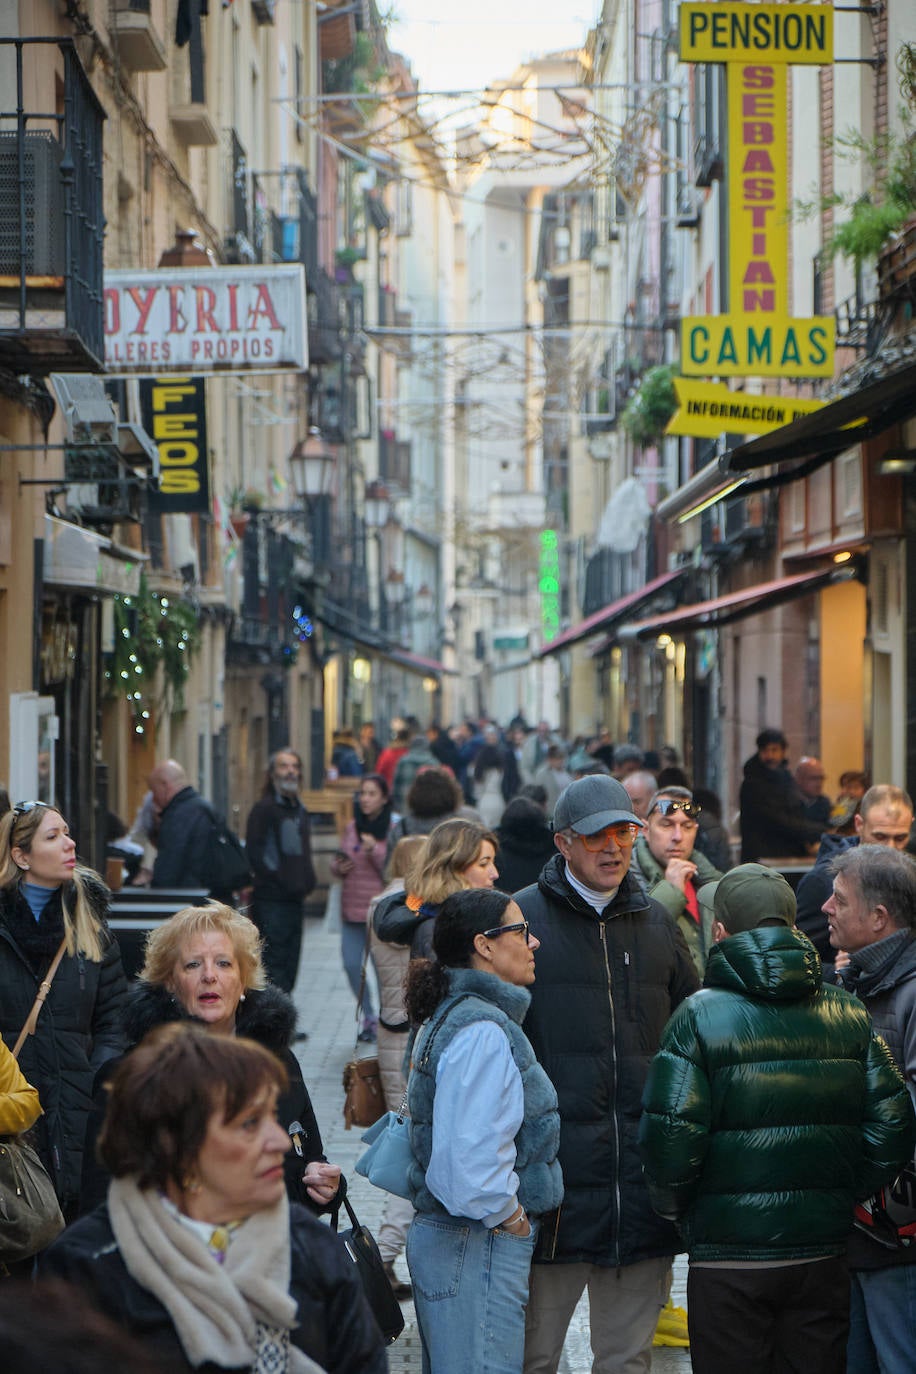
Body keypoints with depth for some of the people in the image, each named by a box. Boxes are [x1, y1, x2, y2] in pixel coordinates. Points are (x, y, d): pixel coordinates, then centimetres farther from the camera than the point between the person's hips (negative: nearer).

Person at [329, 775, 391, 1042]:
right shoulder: (351, 827, 11)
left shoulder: (393, 829, -4)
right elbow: (337, 862, 20)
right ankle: (368, 1017, 21)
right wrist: (339, 867, -2)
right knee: (352, 965, 3)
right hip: (351, 908, 5)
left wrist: (374, 851, -20)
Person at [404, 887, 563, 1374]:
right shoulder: (483, 1032, -19)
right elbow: (471, 1158, -26)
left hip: (441, 1237, 11)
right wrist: (512, 1218, -12)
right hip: (478, 1245, -11)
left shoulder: (449, 1017, 14)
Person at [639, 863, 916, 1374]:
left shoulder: (699, 1017, -9)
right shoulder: (851, 1015, 3)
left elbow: (671, 1136, -15)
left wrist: (674, 1205, 4)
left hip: (728, 1258, -3)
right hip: (823, 1255, 3)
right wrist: (845, 1197, 14)